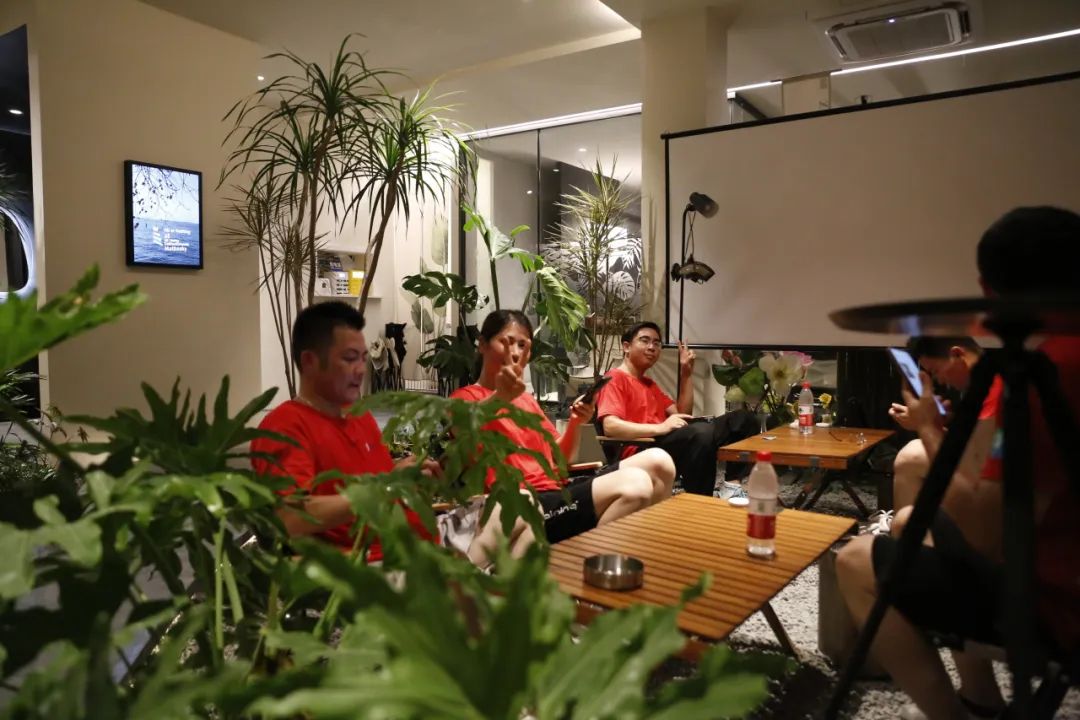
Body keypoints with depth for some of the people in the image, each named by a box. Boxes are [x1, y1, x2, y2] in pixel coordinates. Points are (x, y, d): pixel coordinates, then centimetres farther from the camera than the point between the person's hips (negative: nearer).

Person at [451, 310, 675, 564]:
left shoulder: (527, 399, 26)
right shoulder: (466, 397, 2)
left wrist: (575, 423, 1)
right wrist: (500, 397, -44)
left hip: (559, 493, 8)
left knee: (657, 462, -5)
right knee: (635, 484, -28)